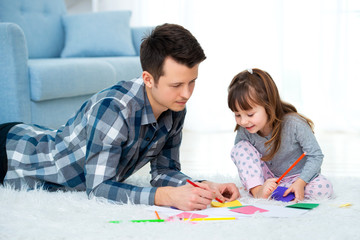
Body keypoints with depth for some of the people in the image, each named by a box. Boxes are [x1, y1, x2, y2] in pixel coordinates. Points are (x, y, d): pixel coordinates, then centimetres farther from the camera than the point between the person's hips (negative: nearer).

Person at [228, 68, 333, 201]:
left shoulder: (294, 124, -27)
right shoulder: (244, 132, -18)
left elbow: (316, 156, -21)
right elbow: (243, 165, -10)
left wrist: (300, 182, -35)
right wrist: (258, 190, -29)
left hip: (301, 175, -1)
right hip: (268, 178, 2)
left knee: (324, 189, -33)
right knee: (240, 148, -19)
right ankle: (257, 190, -25)